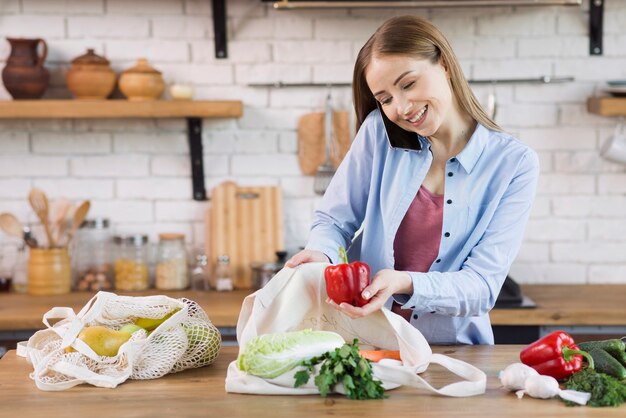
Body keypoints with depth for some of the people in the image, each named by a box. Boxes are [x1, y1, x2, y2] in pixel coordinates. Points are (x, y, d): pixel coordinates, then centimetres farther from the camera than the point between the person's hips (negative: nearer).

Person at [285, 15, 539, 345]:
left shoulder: (514, 165, -7)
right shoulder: (379, 132, -2)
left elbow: (483, 287, -12)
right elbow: (333, 220, 3)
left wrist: (405, 283, -29)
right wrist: (320, 255, -20)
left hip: (453, 350, -5)